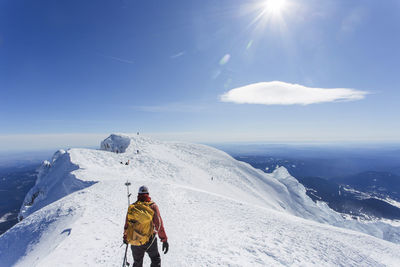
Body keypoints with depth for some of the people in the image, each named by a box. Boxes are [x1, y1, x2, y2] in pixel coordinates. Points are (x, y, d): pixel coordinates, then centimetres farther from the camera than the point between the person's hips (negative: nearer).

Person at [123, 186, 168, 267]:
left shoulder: (132, 207, -5)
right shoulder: (153, 206, -13)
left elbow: (127, 224, 3)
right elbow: (159, 224, -16)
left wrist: (125, 237, 19)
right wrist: (164, 239, -11)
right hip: (150, 240, -2)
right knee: (156, 260, 21)